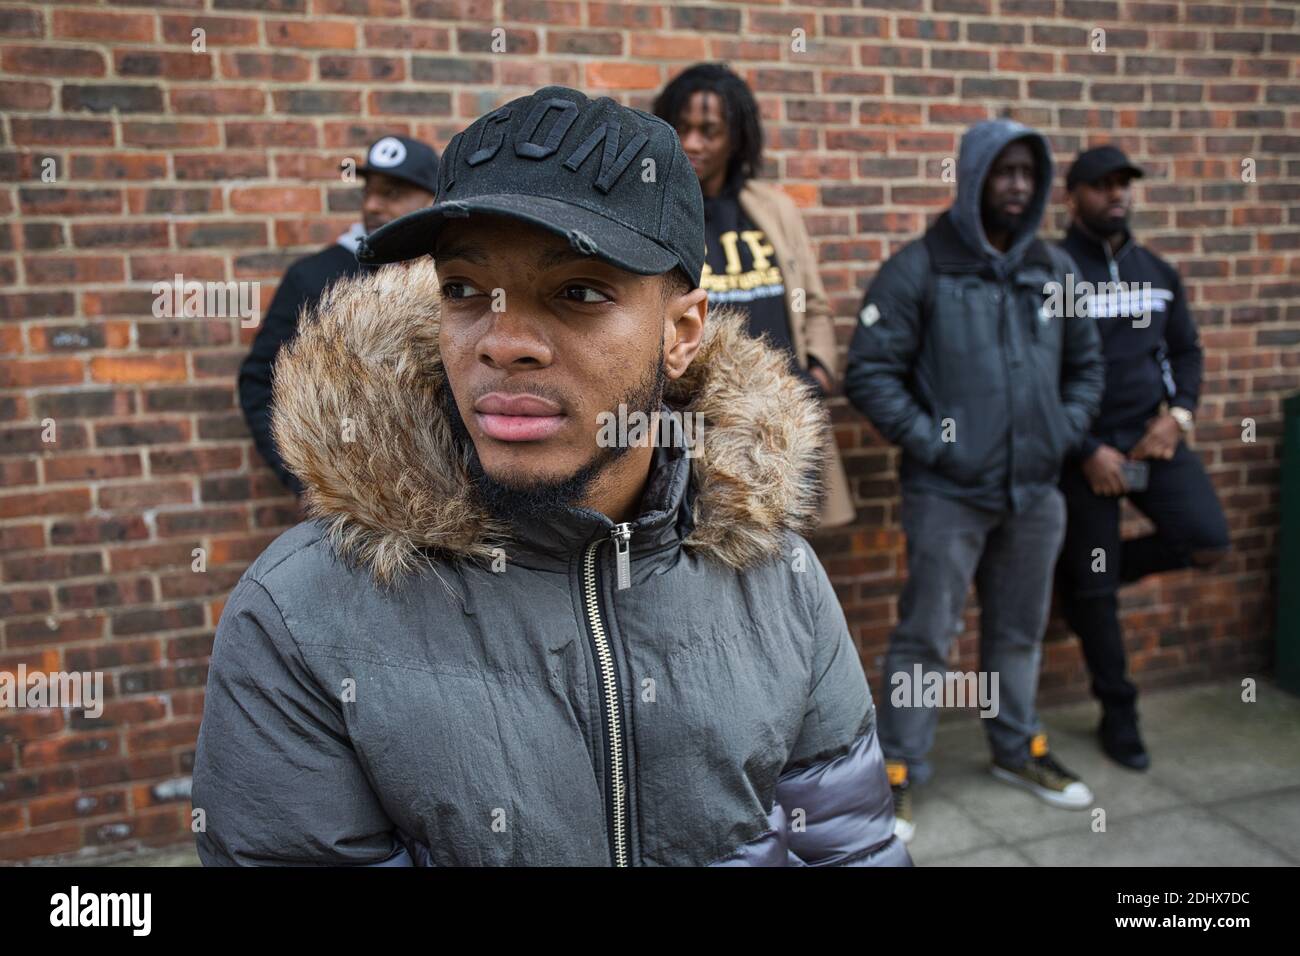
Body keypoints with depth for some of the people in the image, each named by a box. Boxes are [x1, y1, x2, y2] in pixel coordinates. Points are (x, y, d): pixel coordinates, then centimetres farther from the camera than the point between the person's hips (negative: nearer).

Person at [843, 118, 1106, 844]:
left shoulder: (1055, 268, 9)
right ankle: (901, 771, 16)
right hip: (948, 494, -5)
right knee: (926, 639, 1)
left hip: (1036, 492, 5)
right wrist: (929, 441, -14)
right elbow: (869, 372, -10)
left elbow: (1087, 366, 18)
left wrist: (1065, 433, 5)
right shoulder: (920, 268, -7)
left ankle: (1019, 750, 37)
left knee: (1020, 633, 18)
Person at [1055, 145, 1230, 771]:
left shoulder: (1158, 272, 11)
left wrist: (1178, 414, -3)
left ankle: (1091, 572, 15)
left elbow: (1185, 350, 16)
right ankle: (1118, 715, 21)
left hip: (1151, 436, 5)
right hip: (1082, 449, -5)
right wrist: (1089, 451, -13)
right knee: (1092, 587, 2)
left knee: (1207, 541, -13)